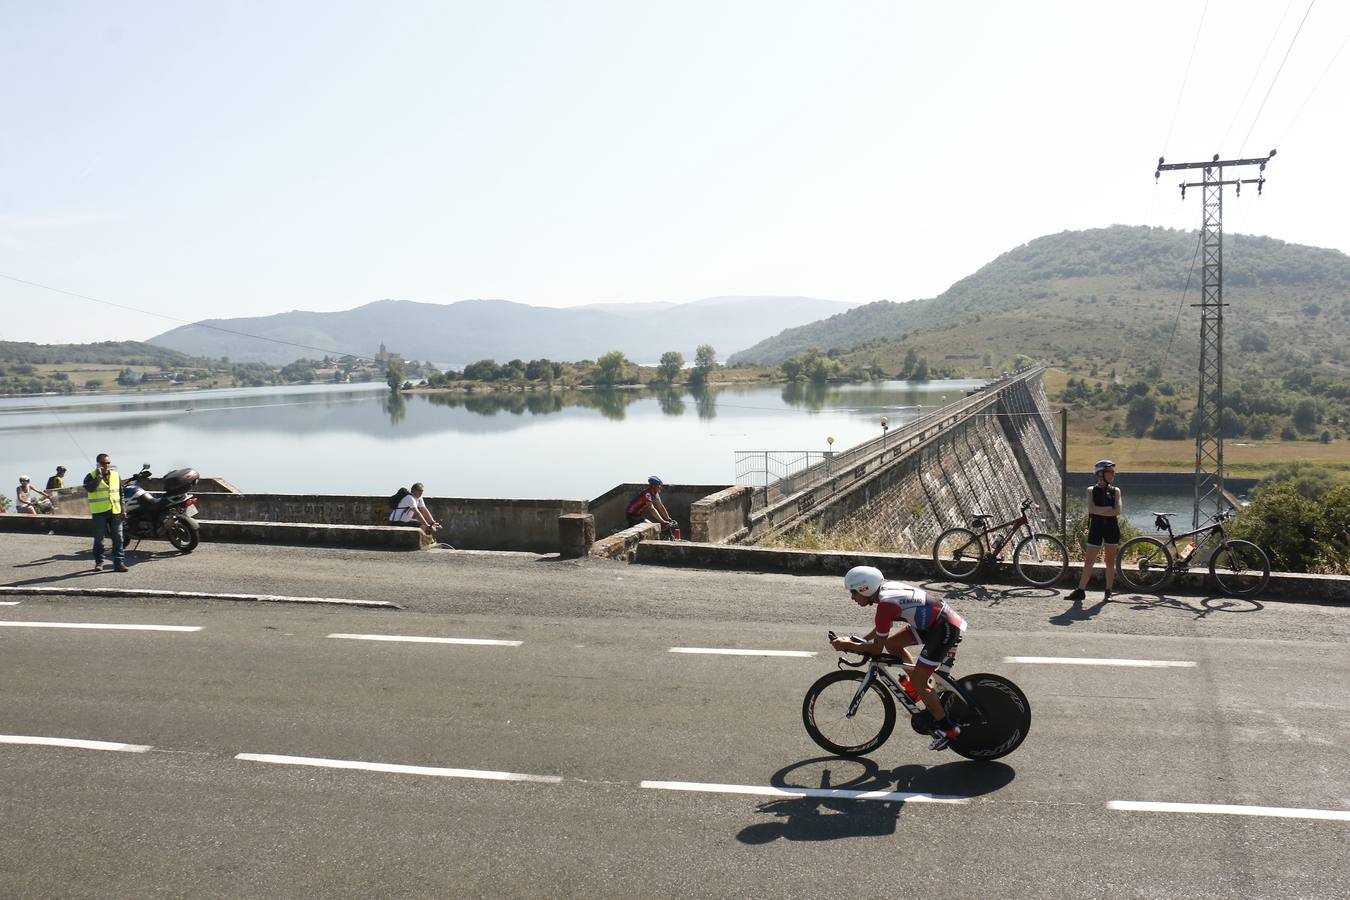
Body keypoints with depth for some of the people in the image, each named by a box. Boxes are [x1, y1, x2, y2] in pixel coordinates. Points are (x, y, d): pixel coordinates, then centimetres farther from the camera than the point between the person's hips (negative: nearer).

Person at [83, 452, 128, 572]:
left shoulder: (116, 475, 12)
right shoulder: (91, 476, 0)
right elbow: (89, 489, -21)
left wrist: (123, 510, 11)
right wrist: (99, 476, -21)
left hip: (115, 512, 3)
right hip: (99, 513, -3)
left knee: (118, 538, -2)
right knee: (98, 539, 6)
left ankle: (119, 562, -2)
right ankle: (99, 562, 17)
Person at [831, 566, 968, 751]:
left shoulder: (885, 603, -22)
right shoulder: (886, 588, 5)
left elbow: (877, 648, -16)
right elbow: (883, 626, 20)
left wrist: (847, 645, -6)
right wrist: (856, 642, 13)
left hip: (946, 628, -10)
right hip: (934, 621, 10)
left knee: (917, 682, -5)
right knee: (892, 643, 10)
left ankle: (947, 729, 7)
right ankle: (921, 686, 22)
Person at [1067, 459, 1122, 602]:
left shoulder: (1115, 491, 5)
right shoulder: (1091, 490, 3)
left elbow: (1118, 511, -9)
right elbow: (1091, 508, -13)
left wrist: (1099, 511, -11)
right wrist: (1109, 509, -15)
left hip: (1111, 528, 1)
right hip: (1096, 527, -1)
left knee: (1110, 561, 5)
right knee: (1089, 561, -1)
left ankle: (1108, 591, 13)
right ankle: (1081, 590, 3)